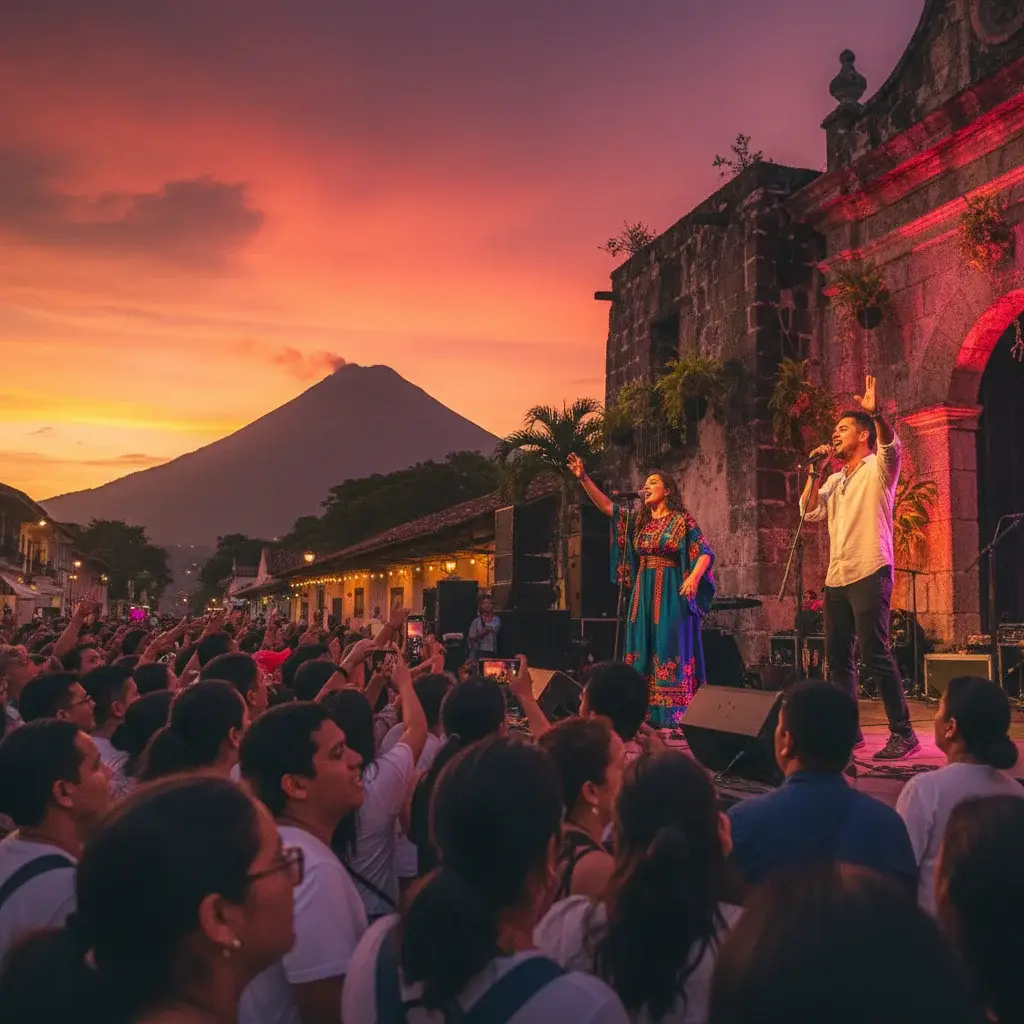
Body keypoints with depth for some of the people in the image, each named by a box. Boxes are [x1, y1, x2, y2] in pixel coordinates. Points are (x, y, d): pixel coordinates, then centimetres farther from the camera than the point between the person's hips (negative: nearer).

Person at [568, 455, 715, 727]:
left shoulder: (682, 520, -3)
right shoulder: (638, 521, 13)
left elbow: (706, 553, -8)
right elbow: (606, 505, 8)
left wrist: (694, 577, -27)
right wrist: (584, 478, -3)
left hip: (671, 594, -6)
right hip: (643, 593, 6)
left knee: (670, 652, -7)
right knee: (643, 651, 5)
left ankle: (674, 718, -6)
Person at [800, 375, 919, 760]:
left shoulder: (877, 468, 1)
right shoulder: (835, 481, 19)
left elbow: (891, 445, -20)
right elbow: (810, 512, 11)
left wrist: (875, 413, -37)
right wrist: (814, 470, 5)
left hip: (869, 573, -7)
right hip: (836, 577, 8)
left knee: (874, 653, -13)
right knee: (837, 656, 9)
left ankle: (903, 733, -5)